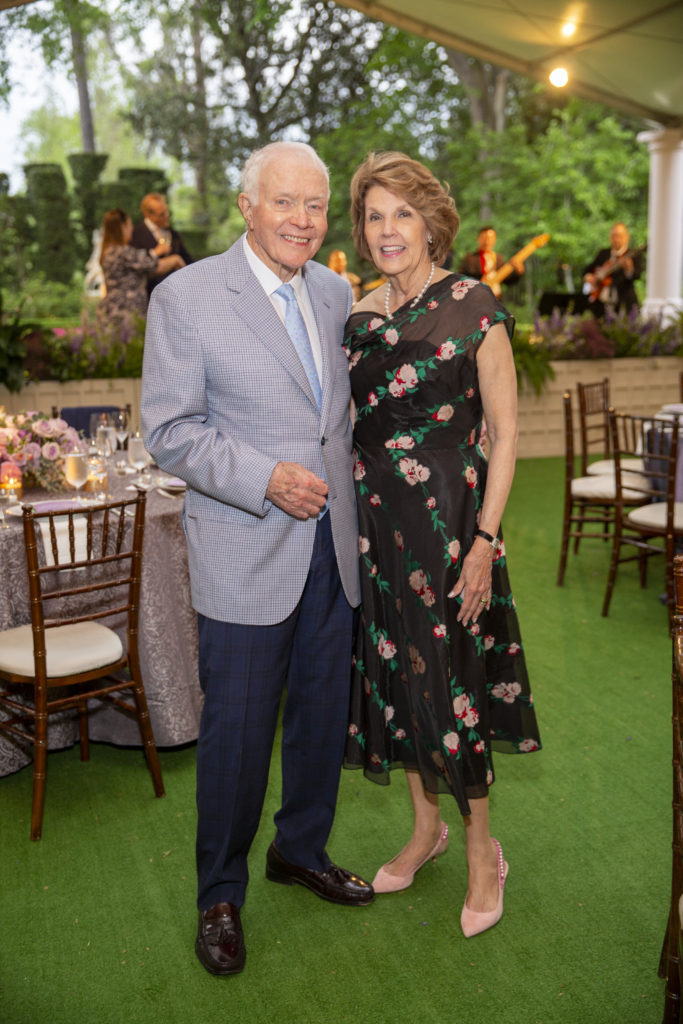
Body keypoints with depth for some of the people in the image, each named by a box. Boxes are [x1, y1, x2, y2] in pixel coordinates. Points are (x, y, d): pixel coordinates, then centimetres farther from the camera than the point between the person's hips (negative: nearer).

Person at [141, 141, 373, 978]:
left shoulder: (335, 293, 9)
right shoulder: (184, 297, -8)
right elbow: (169, 429, -11)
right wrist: (265, 480, -21)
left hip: (332, 548, 6)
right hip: (245, 558, -5)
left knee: (323, 715, 16)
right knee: (237, 730, 5)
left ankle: (301, 851, 40)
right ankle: (220, 895, 28)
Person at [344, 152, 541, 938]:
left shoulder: (473, 306, -7)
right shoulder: (360, 319, 8)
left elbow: (505, 432, -8)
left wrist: (484, 541, -14)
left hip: (447, 516, -5)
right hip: (371, 518, 5)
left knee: (448, 681, 1)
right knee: (393, 675, 12)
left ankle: (483, 852, 24)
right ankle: (426, 827, 34)